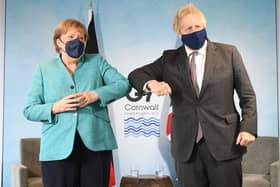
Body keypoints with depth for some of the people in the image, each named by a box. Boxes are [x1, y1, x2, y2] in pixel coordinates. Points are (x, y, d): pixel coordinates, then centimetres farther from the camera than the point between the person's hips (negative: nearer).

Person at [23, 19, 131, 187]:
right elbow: (29, 110, 6)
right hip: (58, 149, 0)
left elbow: (124, 84, 1)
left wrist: (96, 95, -13)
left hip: (96, 144, 1)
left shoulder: (97, 62, 12)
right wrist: (54, 108, -13)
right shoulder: (44, 70, 10)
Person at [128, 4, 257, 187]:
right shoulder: (170, 59, 8)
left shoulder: (228, 53, 4)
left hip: (224, 142, -1)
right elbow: (135, 75, 7)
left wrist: (248, 127, -8)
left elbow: (247, 95, 4)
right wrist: (151, 83, -15)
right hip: (187, 145, 2)